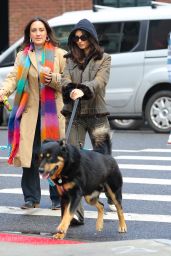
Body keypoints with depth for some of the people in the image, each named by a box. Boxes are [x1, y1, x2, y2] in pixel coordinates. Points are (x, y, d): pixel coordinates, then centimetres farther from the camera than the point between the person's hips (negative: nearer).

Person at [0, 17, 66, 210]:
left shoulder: (59, 55, 6)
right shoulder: (23, 56, 13)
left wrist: (52, 78, -15)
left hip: (53, 112, -2)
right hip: (30, 112, 2)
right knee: (30, 156, 0)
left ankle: (57, 198, 7)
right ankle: (31, 197, 9)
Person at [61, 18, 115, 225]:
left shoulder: (104, 59, 4)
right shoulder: (71, 59, 14)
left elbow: (99, 81, -12)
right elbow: (65, 80, -1)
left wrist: (83, 90, -31)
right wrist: (71, 90, -24)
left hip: (96, 115, -2)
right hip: (74, 116, 2)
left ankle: (113, 200, 27)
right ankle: (75, 212, -14)